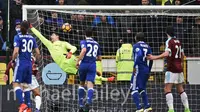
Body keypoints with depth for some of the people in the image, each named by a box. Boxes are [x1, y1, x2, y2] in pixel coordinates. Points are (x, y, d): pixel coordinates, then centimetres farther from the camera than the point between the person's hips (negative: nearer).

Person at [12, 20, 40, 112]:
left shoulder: (18, 37, -8)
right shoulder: (32, 38, 7)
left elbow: (16, 51, -18)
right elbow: (38, 53, 9)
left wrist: (13, 61, -2)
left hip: (20, 63, -6)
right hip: (29, 64, 6)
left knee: (16, 83, -7)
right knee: (26, 85, 15)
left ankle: (22, 104, -26)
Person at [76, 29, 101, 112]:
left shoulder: (84, 42, 3)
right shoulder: (96, 44, 18)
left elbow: (84, 50, -19)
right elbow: (99, 58, 23)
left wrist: (78, 61, -15)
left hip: (84, 64, -1)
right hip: (92, 65, 2)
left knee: (82, 83, 17)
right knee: (90, 84, -11)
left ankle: (81, 104, 14)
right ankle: (89, 101, -38)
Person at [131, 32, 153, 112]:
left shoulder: (136, 46, -5)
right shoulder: (147, 46, 14)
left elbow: (139, 55, -23)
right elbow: (151, 59, 11)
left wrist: (134, 66, -18)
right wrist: (148, 71, 20)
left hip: (139, 69, -7)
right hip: (146, 69, 7)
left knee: (134, 89, -5)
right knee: (142, 89, 19)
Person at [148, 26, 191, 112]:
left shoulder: (169, 41, -9)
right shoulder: (178, 42, 13)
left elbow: (166, 54, -23)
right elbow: (182, 55, 22)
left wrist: (154, 57, -23)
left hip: (171, 69, -8)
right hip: (179, 68, 8)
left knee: (167, 89, -10)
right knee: (180, 89, 16)